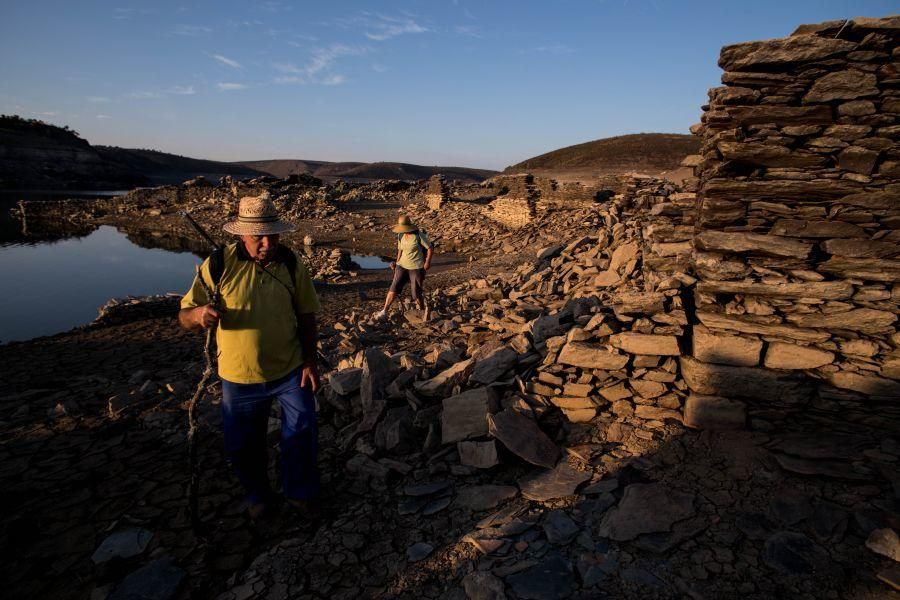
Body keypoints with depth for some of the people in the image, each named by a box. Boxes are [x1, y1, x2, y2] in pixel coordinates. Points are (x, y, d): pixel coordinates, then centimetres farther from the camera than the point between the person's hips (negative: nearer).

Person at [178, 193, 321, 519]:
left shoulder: (292, 264, -8)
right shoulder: (218, 265, -14)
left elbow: (306, 315, 1)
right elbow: (184, 317, -11)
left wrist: (310, 361, -2)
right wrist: (199, 314, -35)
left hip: (290, 370, 1)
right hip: (239, 376, 0)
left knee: (302, 432, 7)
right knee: (241, 445, 14)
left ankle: (300, 491, 34)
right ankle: (257, 493, 43)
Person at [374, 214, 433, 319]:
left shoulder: (419, 235, -14)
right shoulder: (400, 235, 4)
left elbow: (430, 248, -9)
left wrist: (427, 262, -11)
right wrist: (397, 263, 11)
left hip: (416, 267, -5)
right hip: (402, 266, 5)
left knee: (416, 292, -1)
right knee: (394, 287, -6)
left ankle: (423, 311, 23)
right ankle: (384, 311, -4)